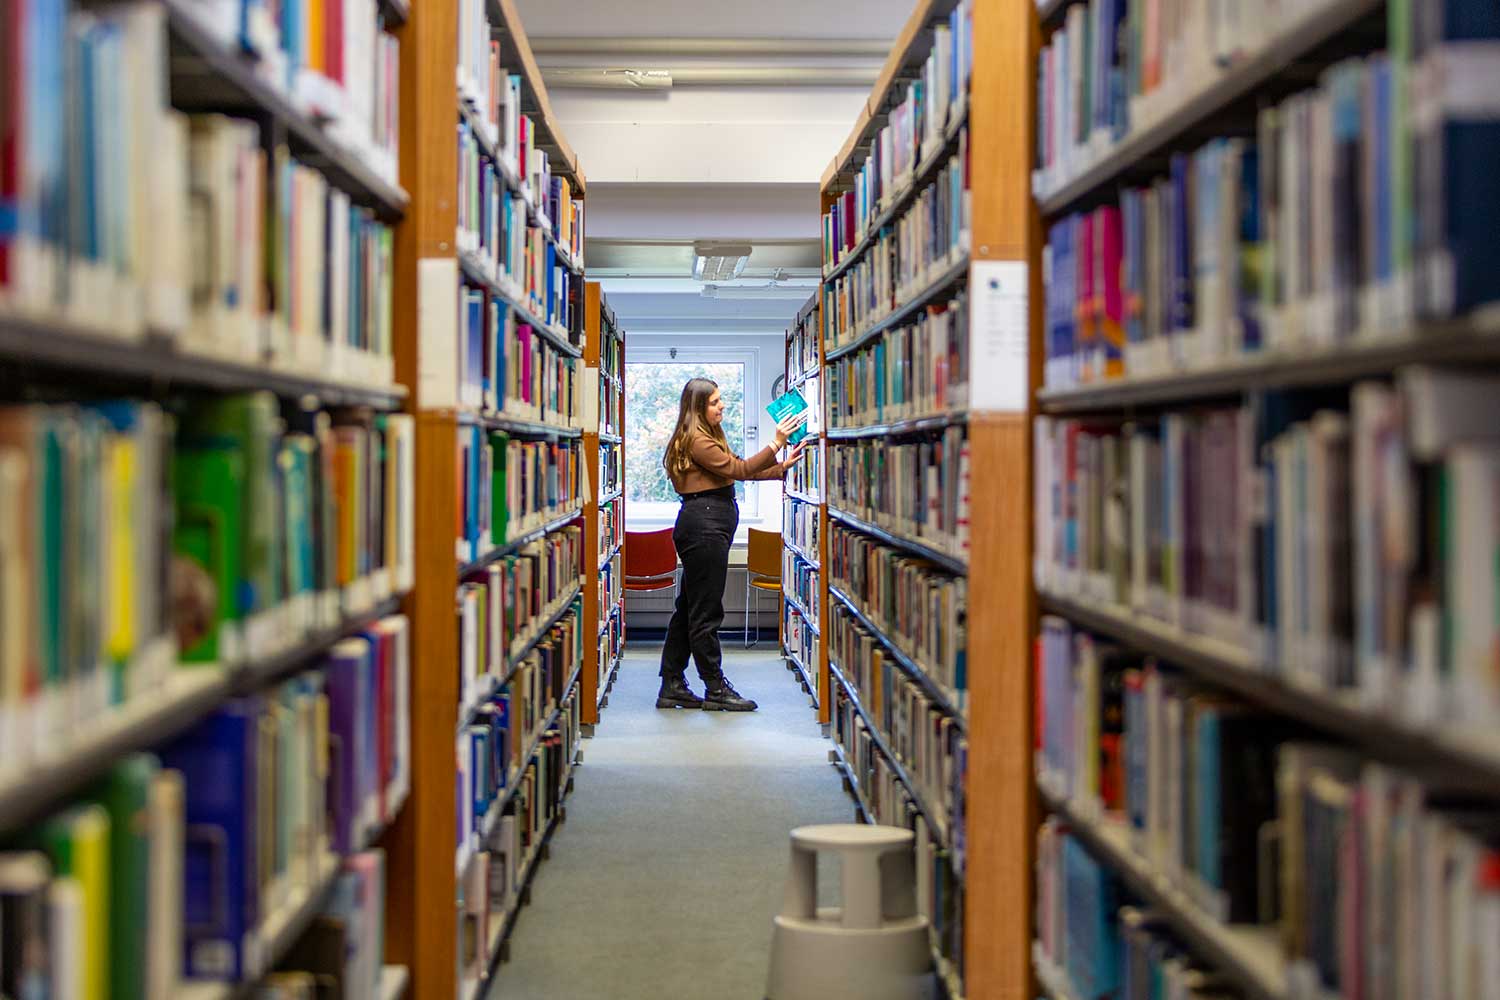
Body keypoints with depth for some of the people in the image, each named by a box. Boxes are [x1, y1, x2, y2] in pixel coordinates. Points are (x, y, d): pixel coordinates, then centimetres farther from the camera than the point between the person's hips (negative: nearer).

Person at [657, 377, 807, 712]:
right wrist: (777, 443, -14)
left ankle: (672, 687, 14)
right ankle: (716, 689, 1)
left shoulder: (708, 439, 22)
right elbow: (740, 469, -16)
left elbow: (739, 468, 19)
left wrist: (782, 467, 10)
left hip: (707, 526, 11)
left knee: (688, 608, 11)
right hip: (704, 524, -11)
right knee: (706, 612, -5)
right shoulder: (696, 441, -12)